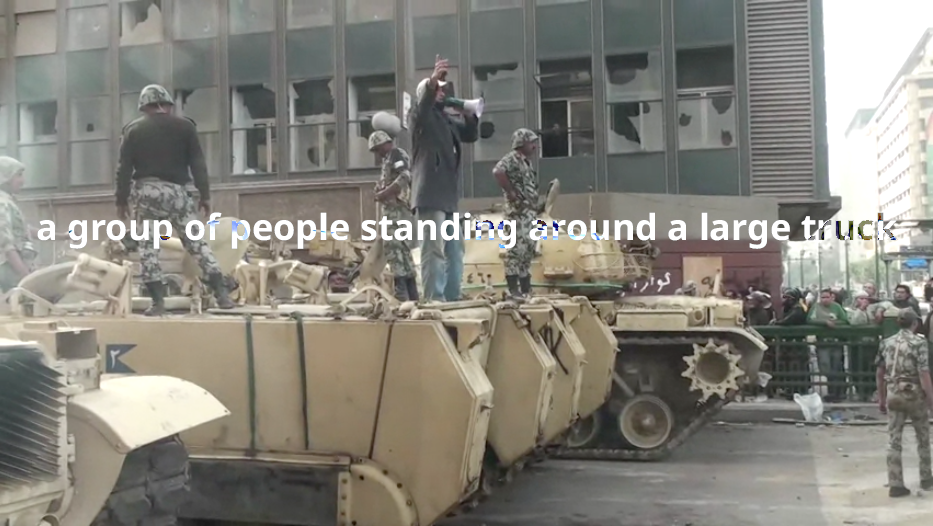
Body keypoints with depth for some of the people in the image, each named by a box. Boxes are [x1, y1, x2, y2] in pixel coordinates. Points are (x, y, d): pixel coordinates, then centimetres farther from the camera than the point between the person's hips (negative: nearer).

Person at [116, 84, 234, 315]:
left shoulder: (133, 129, 7)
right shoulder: (185, 126, 6)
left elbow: (124, 168, 4)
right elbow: (198, 163, 3)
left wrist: (122, 199, 9)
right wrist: (205, 194, 5)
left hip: (146, 191, 0)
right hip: (175, 190, 0)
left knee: (147, 247, 6)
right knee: (196, 242, 2)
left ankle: (158, 301, -1)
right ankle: (221, 292, -6)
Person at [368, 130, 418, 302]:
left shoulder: (396, 154, -5)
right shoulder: (390, 159, 25)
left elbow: (405, 178, -20)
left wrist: (383, 194, -17)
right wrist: (382, 190, 8)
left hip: (396, 208, -11)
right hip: (394, 209, 11)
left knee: (393, 247, -16)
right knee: (402, 249, 9)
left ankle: (401, 292, -21)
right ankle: (412, 294, 10)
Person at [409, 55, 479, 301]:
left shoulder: (448, 119, 21)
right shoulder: (421, 116, -2)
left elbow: (472, 134, 26)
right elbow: (423, 104, -23)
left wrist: (469, 114, 6)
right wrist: (432, 80, -42)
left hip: (449, 196, 9)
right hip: (430, 196, -9)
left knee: (454, 252, 11)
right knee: (434, 251, -13)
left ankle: (453, 300, 18)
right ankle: (433, 301, -13)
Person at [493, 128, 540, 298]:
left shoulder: (527, 162, 21)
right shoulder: (512, 158, -9)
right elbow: (498, 171, -28)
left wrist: (536, 207, 15)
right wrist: (511, 193, -22)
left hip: (530, 211, 10)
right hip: (518, 210, -10)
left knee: (528, 248, 12)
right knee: (517, 247, -12)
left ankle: (525, 287, 18)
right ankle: (513, 288, -12)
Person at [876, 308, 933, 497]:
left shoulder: (887, 343, 4)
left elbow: (879, 374, 8)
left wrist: (881, 399, 17)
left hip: (893, 395, 3)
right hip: (914, 394, -3)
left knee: (894, 440, 5)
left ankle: (895, 484, 3)